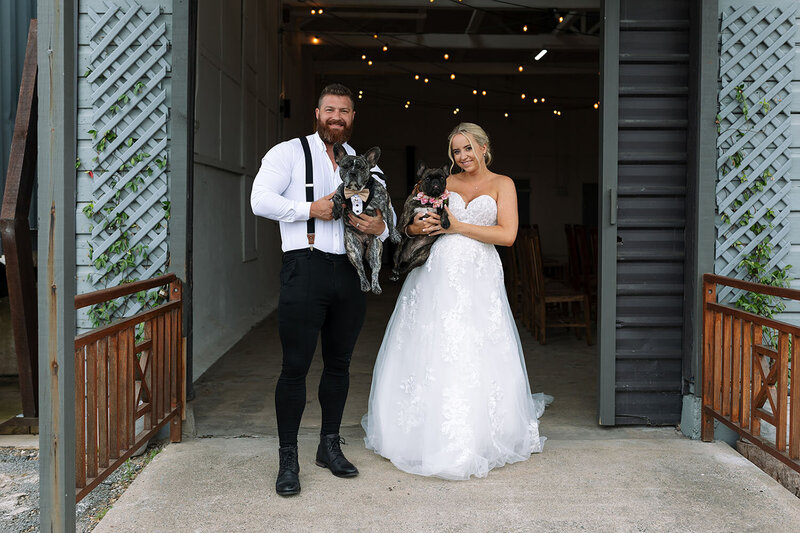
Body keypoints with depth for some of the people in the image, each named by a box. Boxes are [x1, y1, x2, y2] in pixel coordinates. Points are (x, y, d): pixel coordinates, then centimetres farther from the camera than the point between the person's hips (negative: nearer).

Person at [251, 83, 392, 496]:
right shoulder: (289, 153, 4)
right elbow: (260, 200, -8)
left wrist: (380, 227, -6)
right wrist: (310, 208, -15)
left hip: (350, 273, 5)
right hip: (305, 269, -5)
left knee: (339, 363, 13)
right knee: (295, 366, -4)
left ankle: (330, 446, 27)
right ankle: (288, 459, 7)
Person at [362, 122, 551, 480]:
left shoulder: (502, 184, 8)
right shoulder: (444, 183, 16)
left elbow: (507, 235, -5)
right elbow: (413, 223, 17)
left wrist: (458, 227, -7)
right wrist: (415, 228, -7)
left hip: (478, 279, -2)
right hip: (436, 274, 2)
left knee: (476, 359, -4)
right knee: (429, 353, 0)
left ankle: (472, 441, 12)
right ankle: (428, 434, 14)